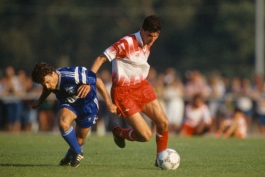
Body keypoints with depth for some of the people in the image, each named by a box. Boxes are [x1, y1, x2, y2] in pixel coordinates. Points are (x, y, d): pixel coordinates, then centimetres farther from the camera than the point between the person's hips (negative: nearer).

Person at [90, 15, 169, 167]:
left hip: (141, 87, 7)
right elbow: (101, 59, -19)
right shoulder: (127, 43, -18)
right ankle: (118, 132, 21)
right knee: (146, 135, -10)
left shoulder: (147, 45, 6)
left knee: (163, 123, -4)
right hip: (124, 92, -7)